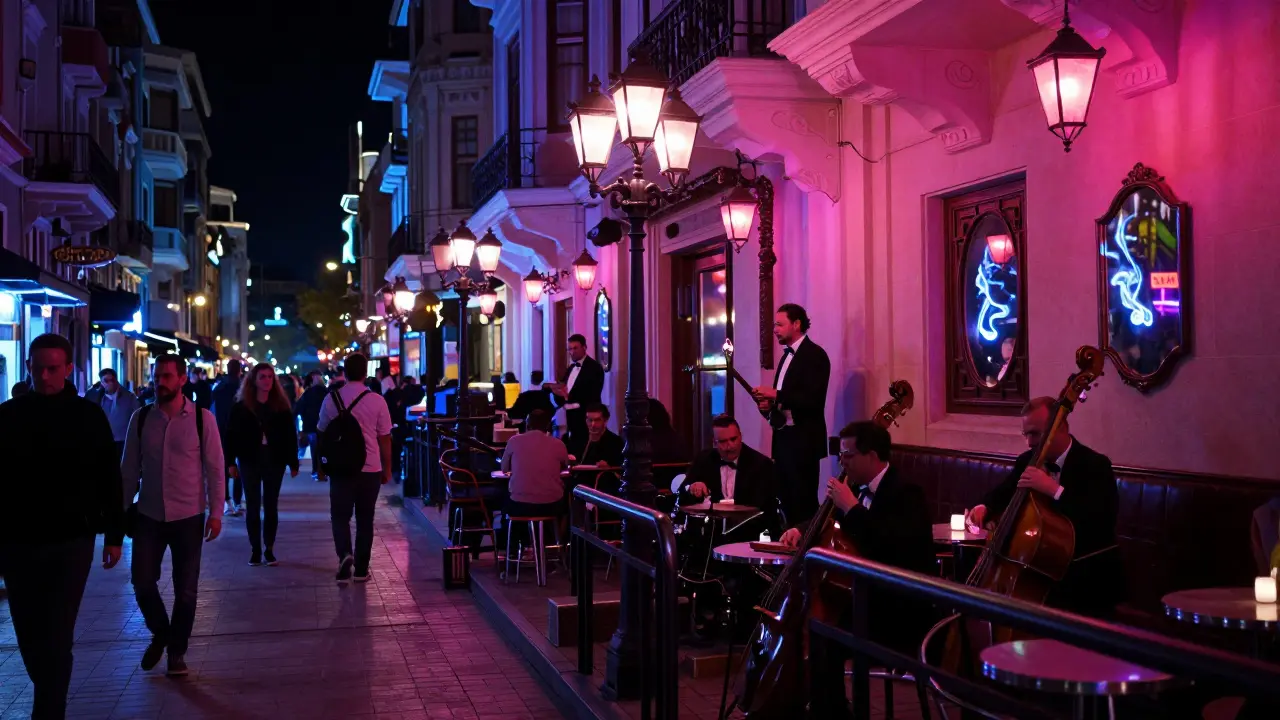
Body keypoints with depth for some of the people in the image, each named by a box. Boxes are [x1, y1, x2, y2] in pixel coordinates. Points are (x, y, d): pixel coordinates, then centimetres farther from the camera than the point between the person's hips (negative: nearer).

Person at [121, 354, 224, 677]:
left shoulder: (202, 418, -6)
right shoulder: (141, 418, 0)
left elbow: (214, 468, -4)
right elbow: (130, 469, 5)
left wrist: (215, 513, -7)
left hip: (188, 516, -2)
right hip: (149, 515, 2)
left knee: (185, 590, 6)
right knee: (142, 581, 0)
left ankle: (177, 651, 24)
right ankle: (160, 634, 28)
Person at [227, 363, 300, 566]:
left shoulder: (281, 406, 1)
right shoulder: (242, 406, -1)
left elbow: (290, 436, 2)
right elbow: (232, 435, 0)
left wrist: (293, 463, -1)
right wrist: (231, 462, -5)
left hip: (274, 461, 1)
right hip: (250, 461, -1)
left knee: (271, 507, 7)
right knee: (253, 507, 4)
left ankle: (269, 549, 14)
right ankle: (255, 550, 11)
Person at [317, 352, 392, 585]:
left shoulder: (331, 399, -1)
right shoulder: (377, 401, -6)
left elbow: (323, 434, 9)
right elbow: (384, 438, 0)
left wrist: (324, 463, 24)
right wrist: (387, 469, 10)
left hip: (340, 468, 0)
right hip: (370, 469, 0)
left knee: (340, 516, 7)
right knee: (365, 519, 10)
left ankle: (344, 554, -18)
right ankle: (361, 569, 13)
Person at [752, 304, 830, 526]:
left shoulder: (815, 354, -11)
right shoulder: (788, 354, 16)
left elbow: (813, 400, -20)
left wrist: (776, 394, -23)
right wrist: (769, 406, 2)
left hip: (803, 439, -9)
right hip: (784, 437, 9)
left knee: (803, 502, -6)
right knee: (787, 499, 11)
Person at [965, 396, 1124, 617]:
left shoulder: (1095, 465, -12)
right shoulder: (1029, 461, 6)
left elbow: (1105, 521, -26)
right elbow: (1003, 493, 19)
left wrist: (1055, 490, -34)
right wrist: (984, 507, -7)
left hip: (1088, 576, -6)